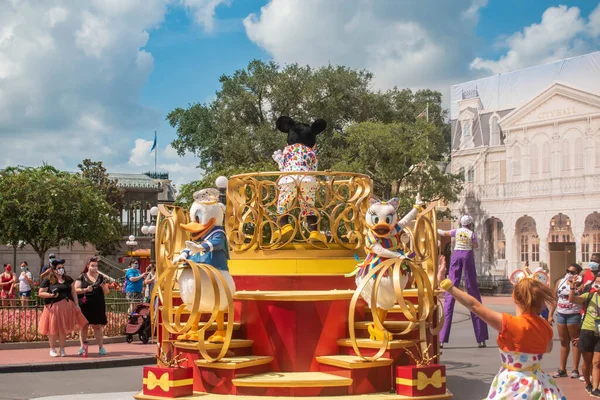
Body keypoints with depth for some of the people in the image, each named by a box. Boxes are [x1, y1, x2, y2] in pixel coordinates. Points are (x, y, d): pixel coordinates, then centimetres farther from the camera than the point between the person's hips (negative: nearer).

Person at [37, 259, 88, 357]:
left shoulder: (68, 279, 12)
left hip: (66, 307, 4)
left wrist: (76, 304, 6)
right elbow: (40, 293, -1)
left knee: (63, 328, 8)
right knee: (53, 328, 0)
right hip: (54, 307, -4)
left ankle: (62, 349, 17)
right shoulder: (48, 281, -1)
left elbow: (73, 292, 14)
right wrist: (51, 295, -16)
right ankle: (52, 350, 11)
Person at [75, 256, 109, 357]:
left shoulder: (101, 277, 9)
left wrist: (103, 285, -11)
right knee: (84, 326, 4)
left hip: (97, 306, 1)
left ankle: (101, 347, 5)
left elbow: (106, 292, 9)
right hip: (84, 306, -1)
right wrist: (85, 290, -19)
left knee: (97, 326, 3)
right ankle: (83, 347, 10)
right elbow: (76, 289, -4)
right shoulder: (82, 277, 3)